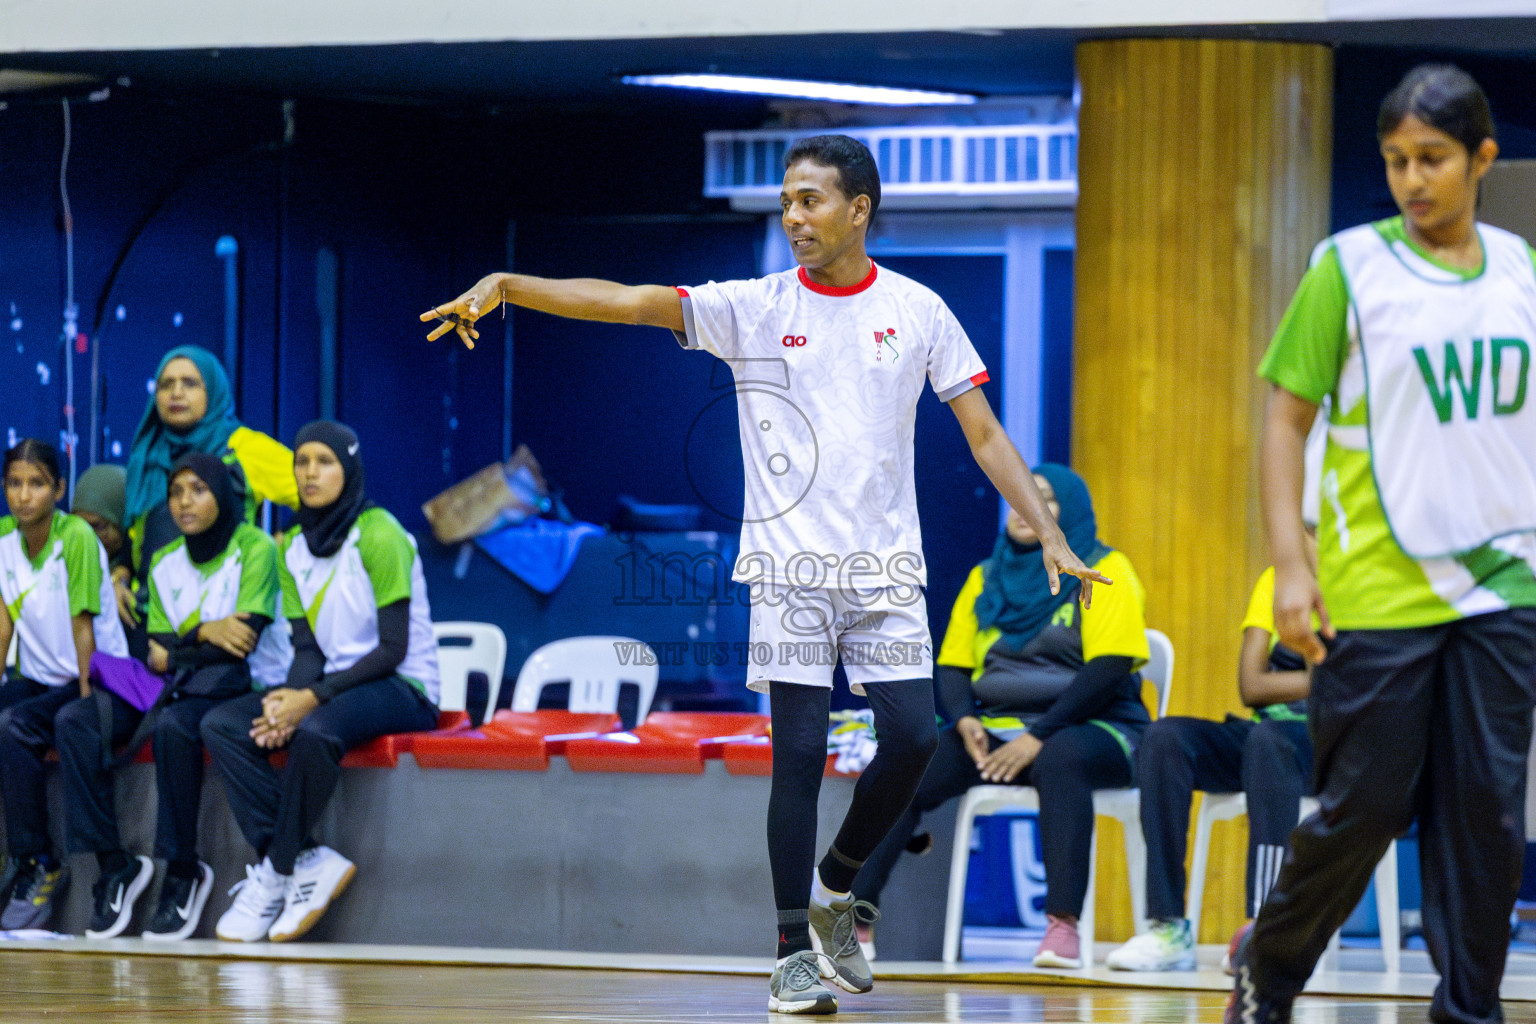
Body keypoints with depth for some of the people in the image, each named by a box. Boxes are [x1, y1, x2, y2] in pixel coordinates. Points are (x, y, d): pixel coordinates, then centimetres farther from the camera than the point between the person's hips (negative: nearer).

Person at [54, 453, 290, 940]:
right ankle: (113, 864, -18)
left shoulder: (255, 549, -4)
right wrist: (205, 633, -10)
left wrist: (176, 650, -7)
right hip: (178, 684, 6)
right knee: (75, 721, -18)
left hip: (246, 683, -6)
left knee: (171, 726, -39)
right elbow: (159, 649, 10)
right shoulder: (165, 562, 15)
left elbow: (244, 638, -13)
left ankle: (183, 872, -27)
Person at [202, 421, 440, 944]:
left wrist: (313, 697, -23)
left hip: (402, 688, -7)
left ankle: (276, 873, -22)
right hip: (334, 686, 7)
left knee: (315, 731, -38)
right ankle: (309, 862, -23)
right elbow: (308, 647, 6)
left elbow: (393, 649, -16)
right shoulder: (293, 548, 10)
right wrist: (289, 698, -16)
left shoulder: (378, 535, -12)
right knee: (221, 725, -15)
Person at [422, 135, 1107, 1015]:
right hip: (791, 566, -1)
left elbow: (984, 433, 6)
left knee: (912, 738, -7)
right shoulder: (754, 310, -1)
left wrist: (1049, 533, -3)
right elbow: (629, 301, -11)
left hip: (886, 566, 1)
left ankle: (836, 889, 18)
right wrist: (506, 285, -22)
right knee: (799, 753, -4)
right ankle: (796, 954, 3)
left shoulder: (917, 311, 3)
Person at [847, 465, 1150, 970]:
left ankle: (1064, 925, -48)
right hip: (998, 728, 5)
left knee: (1059, 760, -40)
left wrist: (1038, 737, -20)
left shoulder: (1104, 572, 0)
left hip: (1091, 730, -5)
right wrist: (965, 720, -7)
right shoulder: (985, 578, 18)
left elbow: (1110, 669, -12)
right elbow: (953, 666, 16)